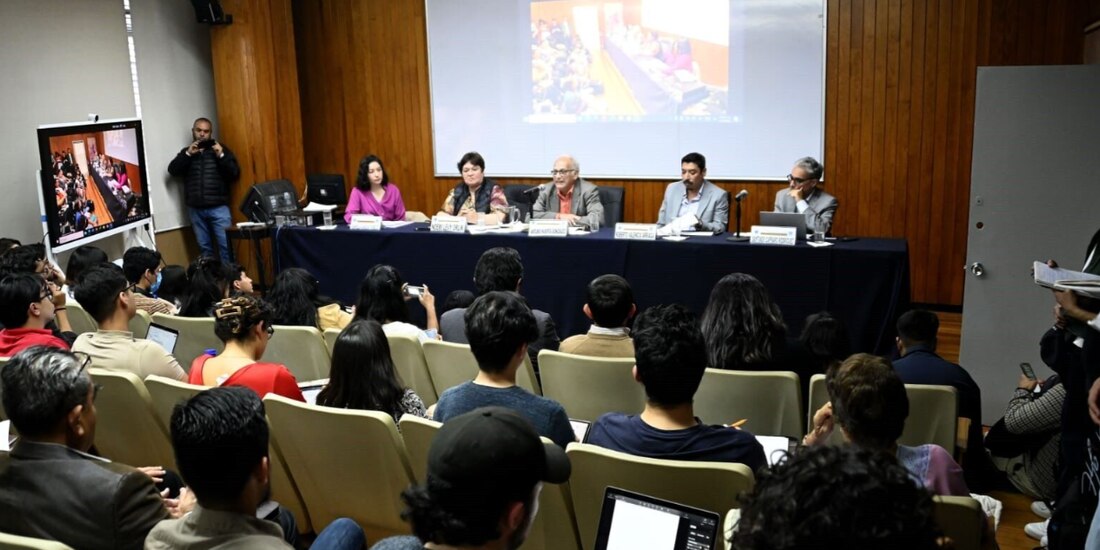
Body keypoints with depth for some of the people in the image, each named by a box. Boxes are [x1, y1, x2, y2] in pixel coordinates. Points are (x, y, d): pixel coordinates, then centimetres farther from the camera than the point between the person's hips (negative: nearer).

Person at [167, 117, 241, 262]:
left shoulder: (221, 149, 7)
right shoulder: (186, 152, 13)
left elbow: (235, 174, -1)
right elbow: (172, 170, 0)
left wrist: (221, 156, -12)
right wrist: (188, 154, -10)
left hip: (218, 207, -3)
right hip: (196, 209, 3)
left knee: (226, 245, -8)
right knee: (204, 247, 8)